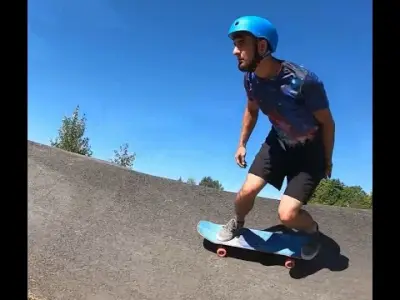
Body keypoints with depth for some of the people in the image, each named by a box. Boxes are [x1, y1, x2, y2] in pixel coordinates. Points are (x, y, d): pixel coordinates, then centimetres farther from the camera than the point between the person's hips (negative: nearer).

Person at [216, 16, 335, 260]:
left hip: (311, 149, -4)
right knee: (247, 191, -8)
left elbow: (327, 123, -17)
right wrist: (242, 144, 9)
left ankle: (312, 230, 25)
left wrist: (327, 161, -3)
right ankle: (237, 224, 27)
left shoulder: (304, 81, -34)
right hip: (279, 142, 5)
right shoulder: (251, 78, -15)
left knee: (287, 215, -11)